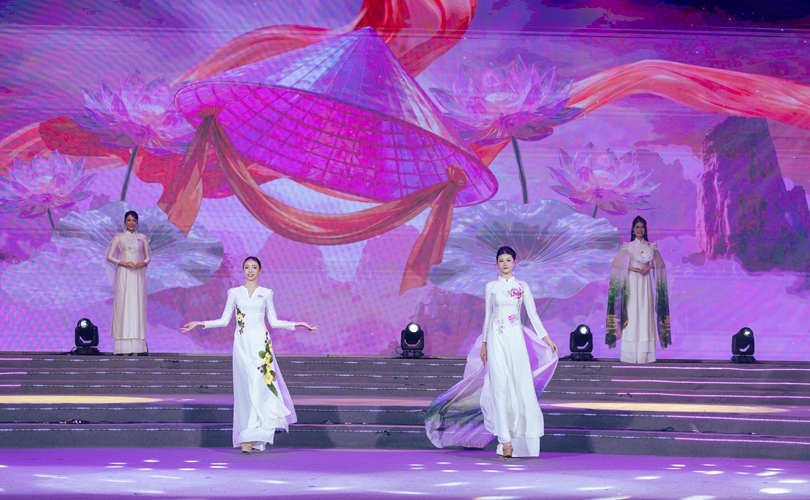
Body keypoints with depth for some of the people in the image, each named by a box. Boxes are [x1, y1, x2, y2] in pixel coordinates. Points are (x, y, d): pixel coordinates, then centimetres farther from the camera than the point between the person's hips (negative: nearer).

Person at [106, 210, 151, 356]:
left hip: (138, 275, 2)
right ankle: (124, 347, -6)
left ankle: (136, 347, -1)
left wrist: (143, 263, -8)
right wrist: (124, 263, -12)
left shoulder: (142, 238, 10)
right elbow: (109, 257, 1)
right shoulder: (119, 237, 4)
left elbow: (148, 257, 13)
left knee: (137, 306, -2)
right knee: (123, 305, -6)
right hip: (123, 275, -2)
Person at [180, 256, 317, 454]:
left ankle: (250, 437, -10)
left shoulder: (266, 293, 9)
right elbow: (224, 320, 10)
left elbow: (274, 321, 13)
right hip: (242, 344, 1)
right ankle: (250, 436, 4)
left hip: (261, 343, -1)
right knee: (246, 388, -3)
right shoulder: (234, 293, 9)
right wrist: (199, 324, 3)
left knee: (259, 386, -11)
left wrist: (297, 325, 6)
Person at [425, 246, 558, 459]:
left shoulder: (522, 287, 5)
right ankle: (505, 439, -13)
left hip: (515, 338, 0)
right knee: (500, 387, -9)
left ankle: (518, 438, 8)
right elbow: (488, 316, 12)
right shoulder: (491, 287, 8)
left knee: (519, 386, -3)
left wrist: (546, 338, -3)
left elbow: (533, 315, 4)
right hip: (496, 339, 0)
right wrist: (483, 343, 10)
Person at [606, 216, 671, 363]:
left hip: (646, 283, 2)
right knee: (631, 314, -5)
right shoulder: (628, 246, 1)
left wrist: (648, 267, -7)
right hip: (632, 281, -2)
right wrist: (634, 269, -13)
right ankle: (631, 353, -4)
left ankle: (645, 353, 2)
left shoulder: (651, 247, 8)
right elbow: (617, 263, -6)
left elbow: (659, 264, 11)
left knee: (645, 314, 0)